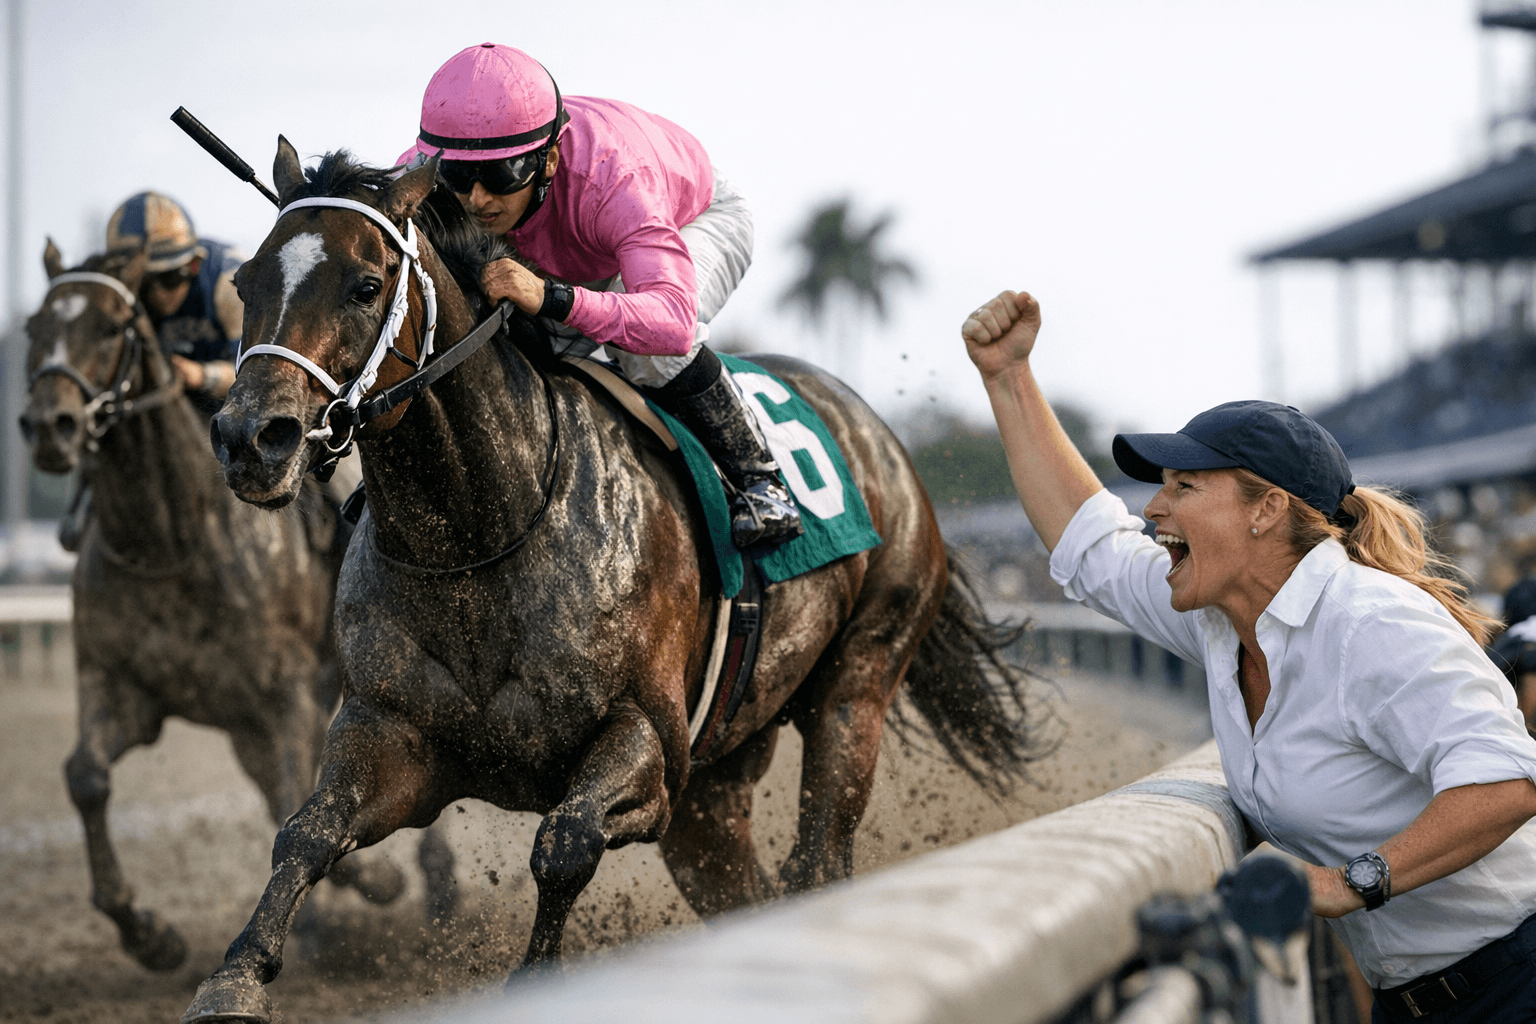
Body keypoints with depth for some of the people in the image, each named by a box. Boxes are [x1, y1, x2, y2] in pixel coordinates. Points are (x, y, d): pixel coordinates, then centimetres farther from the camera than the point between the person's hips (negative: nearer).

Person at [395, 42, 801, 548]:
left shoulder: (612, 179, -49)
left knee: (646, 336, -36)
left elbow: (673, 322, -60)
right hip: (578, 259, 5)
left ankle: (755, 475, -13)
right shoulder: (423, 169, -34)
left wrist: (550, 296, -74)